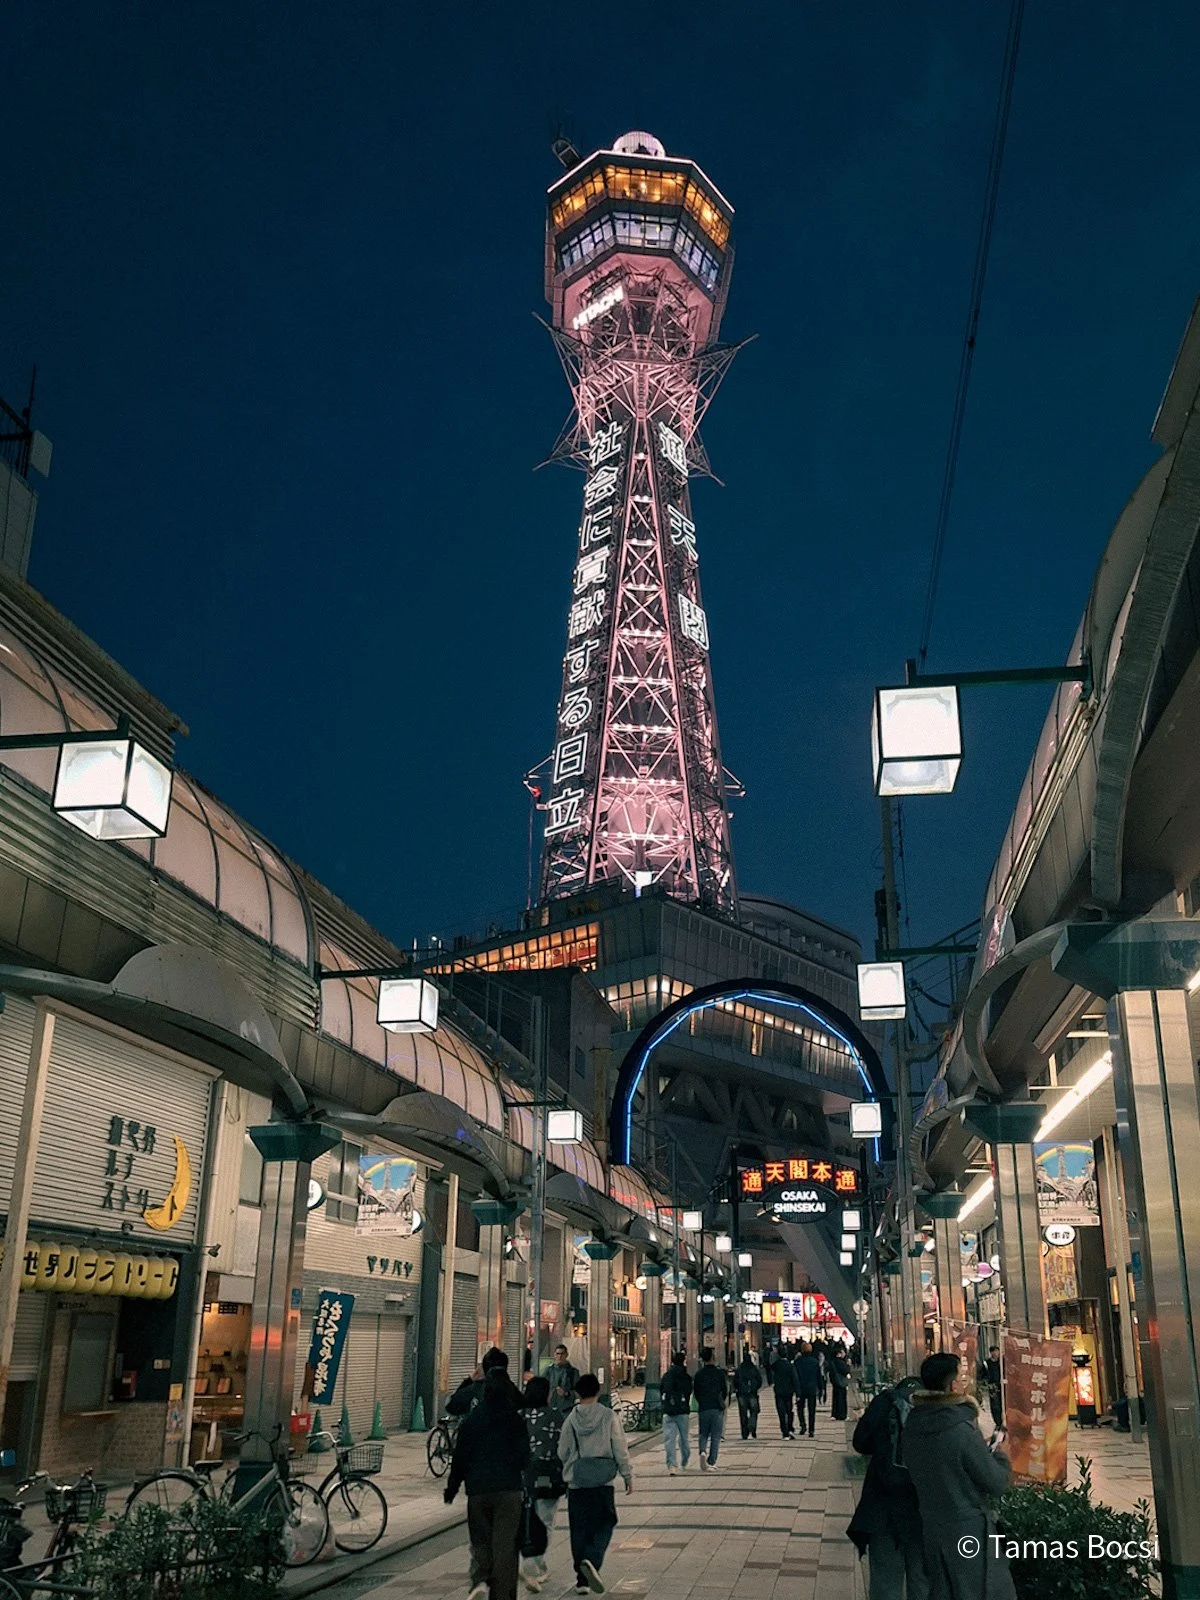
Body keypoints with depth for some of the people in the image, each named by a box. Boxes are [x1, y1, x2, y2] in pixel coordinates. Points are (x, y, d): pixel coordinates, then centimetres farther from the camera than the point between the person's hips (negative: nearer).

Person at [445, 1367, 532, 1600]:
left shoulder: (471, 1420, 0)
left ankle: (480, 1581, -11)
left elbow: (460, 1458, 3)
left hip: (478, 1491, 1)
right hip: (509, 1491, -1)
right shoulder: (515, 1419, -4)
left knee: (480, 1542, 13)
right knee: (505, 1546, 5)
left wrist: (452, 1488, 13)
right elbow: (525, 1458, -4)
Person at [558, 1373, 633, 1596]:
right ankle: (592, 1561, -17)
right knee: (604, 1526, 8)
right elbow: (621, 1451, -3)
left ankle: (582, 1579, 14)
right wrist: (628, 1477, 8)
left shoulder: (571, 1419, -1)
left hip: (576, 1484, 2)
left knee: (579, 1530, 11)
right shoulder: (609, 1417, -5)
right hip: (603, 1483, -2)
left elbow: (562, 1452, 6)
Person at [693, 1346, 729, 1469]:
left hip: (703, 1408, 2)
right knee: (716, 1436, 5)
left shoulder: (699, 1374, 0)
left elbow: (695, 1391, 6)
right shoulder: (720, 1372, -5)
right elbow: (725, 1391, 0)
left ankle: (703, 1452, -14)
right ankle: (711, 1463, 1)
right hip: (717, 1408, -2)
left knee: (703, 1434, 14)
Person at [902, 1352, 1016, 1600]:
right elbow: (997, 1484, -16)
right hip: (968, 1530, -7)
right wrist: (1000, 1458, 5)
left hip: (932, 1527, 7)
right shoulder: (961, 1430, -25)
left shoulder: (912, 1424, -4)